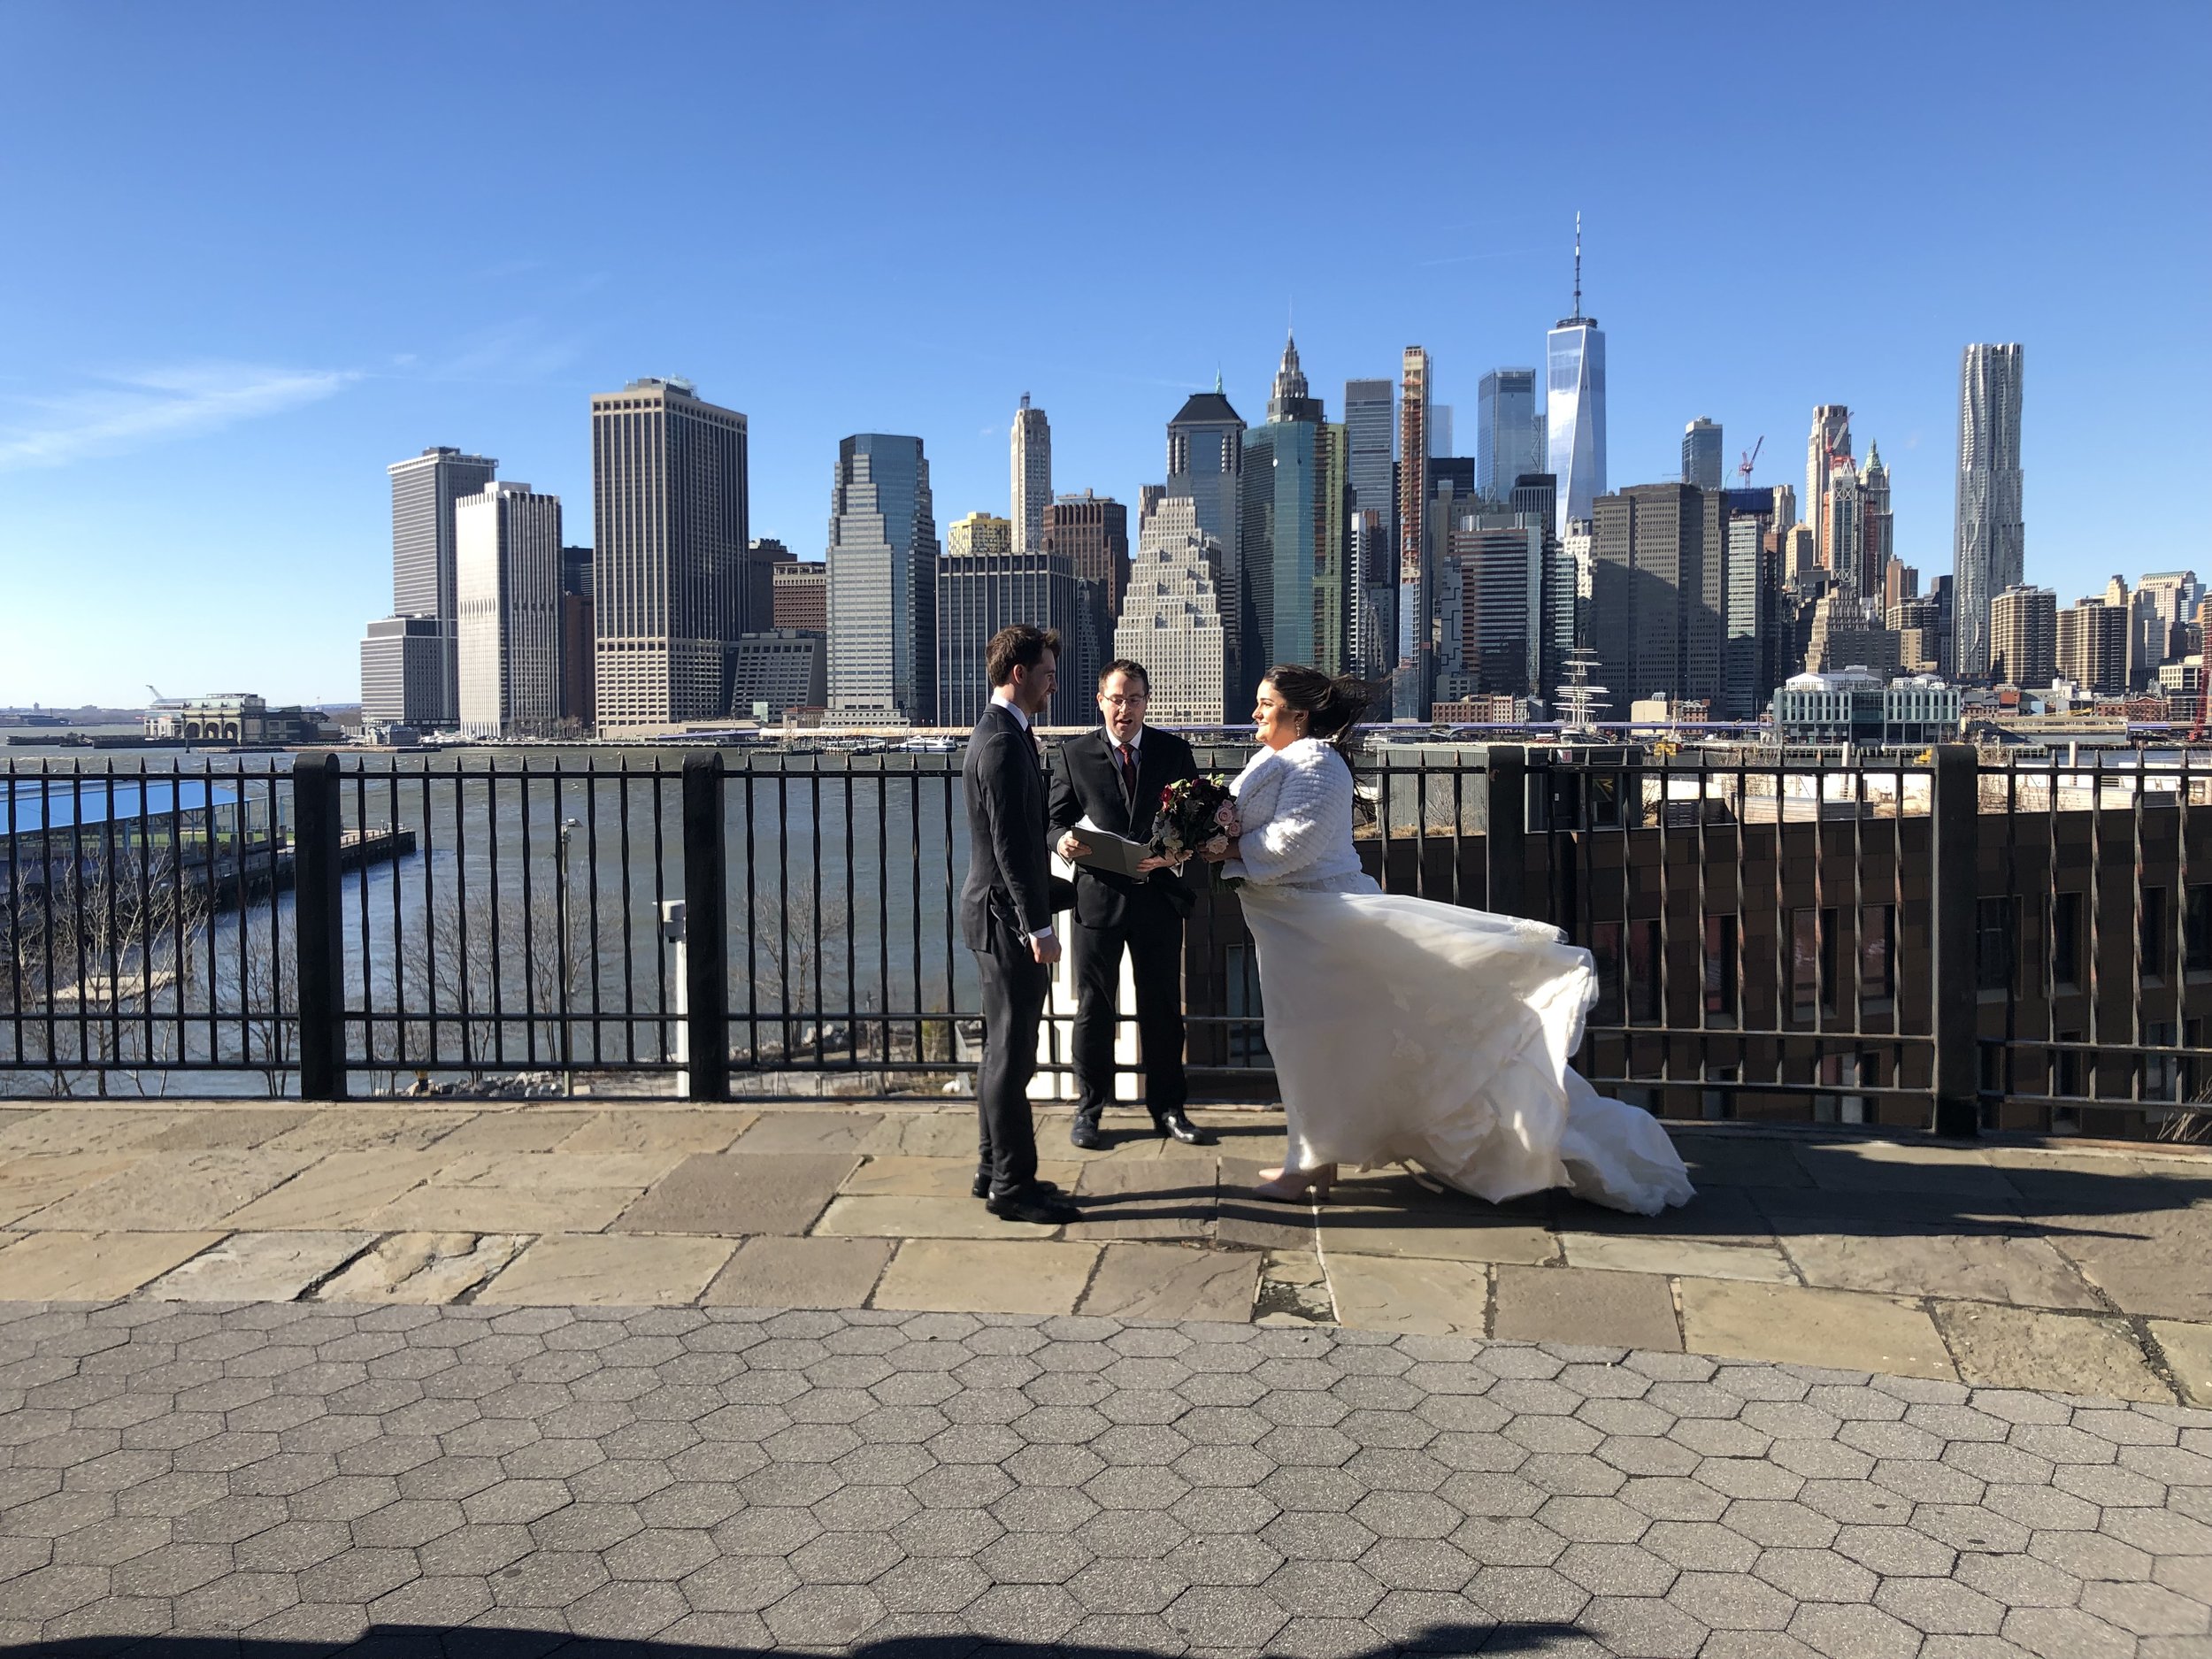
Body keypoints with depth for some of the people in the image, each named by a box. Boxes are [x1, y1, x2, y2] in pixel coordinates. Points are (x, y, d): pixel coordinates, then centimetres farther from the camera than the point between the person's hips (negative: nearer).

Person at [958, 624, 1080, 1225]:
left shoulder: (1001, 735, 15)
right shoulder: (1004, 745, -18)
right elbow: (1010, 844, -22)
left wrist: (1040, 913, 21)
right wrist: (1039, 926, -21)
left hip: (1004, 916, 11)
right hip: (1008, 918, -11)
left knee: (1005, 1050, 16)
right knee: (1011, 1054, -3)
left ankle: (996, 1170, 26)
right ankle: (1012, 1185, 5)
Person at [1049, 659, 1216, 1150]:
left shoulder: (1174, 751, 5)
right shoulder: (1074, 754, 2)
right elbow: (1056, 820, 3)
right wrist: (1064, 841, -21)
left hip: (1158, 894, 1)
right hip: (1097, 894, -1)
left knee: (1163, 1008, 10)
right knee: (1094, 1008, 7)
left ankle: (1168, 1109, 22)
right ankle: (1089, 1109, 20)